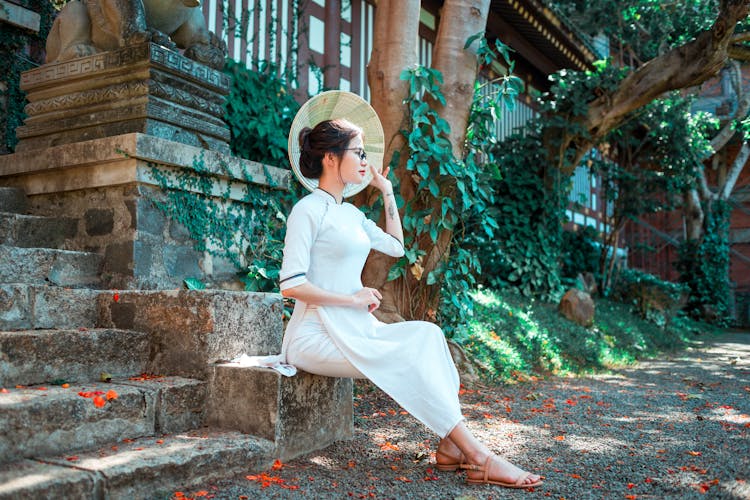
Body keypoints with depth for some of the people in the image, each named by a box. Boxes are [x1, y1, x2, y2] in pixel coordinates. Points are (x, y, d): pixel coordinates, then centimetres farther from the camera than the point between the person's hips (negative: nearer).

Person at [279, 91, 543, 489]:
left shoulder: (350, 213, 16)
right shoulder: (309, 210, -9)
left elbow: (396, 246, 27)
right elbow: (291, 285, -16)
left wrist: (387, 192, 24)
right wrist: (353, 298, -16)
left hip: (352, 329, 8)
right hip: (316, 334, -8)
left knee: (427, 334, -14)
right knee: (410, 355, -22)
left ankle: (452, 446, -20)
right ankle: (477, 457, -17)